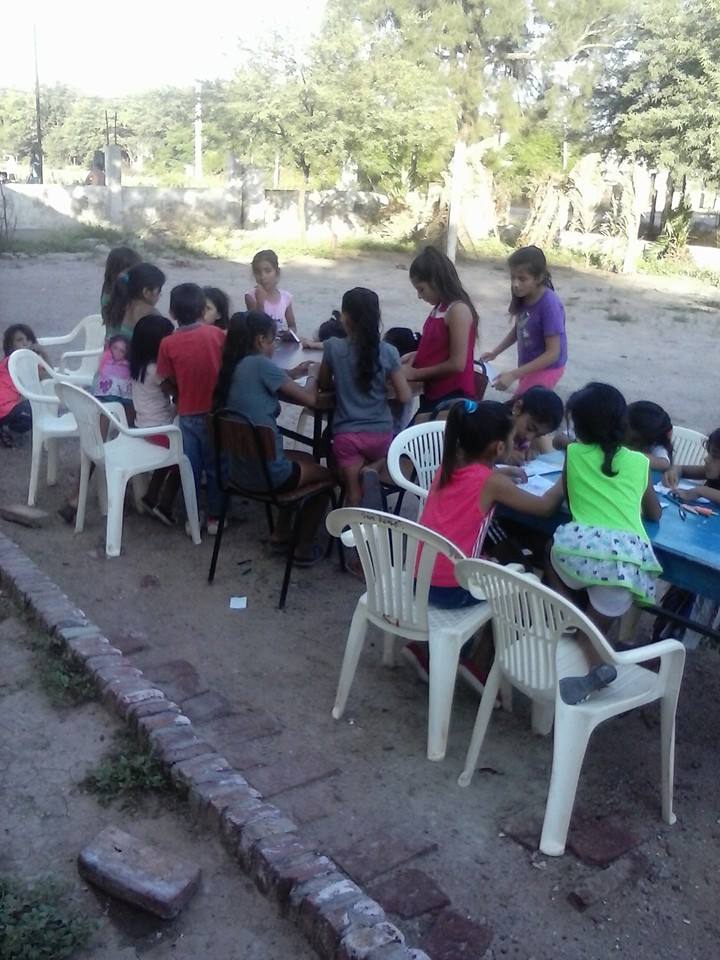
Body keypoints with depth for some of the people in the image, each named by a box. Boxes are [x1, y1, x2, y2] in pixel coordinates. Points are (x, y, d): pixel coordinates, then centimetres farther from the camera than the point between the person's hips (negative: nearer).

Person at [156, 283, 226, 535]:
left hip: (188, 414, 0)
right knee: (215, 466, 13)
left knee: (190, 468, 12)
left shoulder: (168, 343, -10)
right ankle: (215, 517, 20)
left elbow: (166, 383, -5)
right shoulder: (217, 334, -7)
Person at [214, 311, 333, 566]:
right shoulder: (260, 364, -19)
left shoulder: (234, 367, 4)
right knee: (325, 474, 19)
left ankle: (281, 534, 34)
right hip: (266, 472, -8)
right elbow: (309, 399, -15)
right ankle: (304, 548, 24)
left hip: (240, 470, 8)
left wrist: (291, 375, 9)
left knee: (305, 460, 32)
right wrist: (312, 376, 4)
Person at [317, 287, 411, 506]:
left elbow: (324, 385, 6)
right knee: (382, 457, 31)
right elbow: (404, 397, -5)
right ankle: (373, 470, 0)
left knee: (354, 493, 10)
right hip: (380, 433, 1)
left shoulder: (333, 347, -9)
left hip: (346, 434, -1)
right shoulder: (388, 352, -8)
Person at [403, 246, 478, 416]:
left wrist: (415, 373, -12)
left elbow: (457, 364, -19)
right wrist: (417, 355, 2)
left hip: (452, 397, -9)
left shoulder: (458, 310, -16)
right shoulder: (439, 308, 8)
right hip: (432, 393, 9)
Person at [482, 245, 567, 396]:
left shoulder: (549, 304, -28)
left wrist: (514, 375, -30)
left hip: (546, 368, -7)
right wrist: (494, 353, -2)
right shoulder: (522, 297, -8)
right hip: (528, 366, 7)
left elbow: (553, 353, -27)